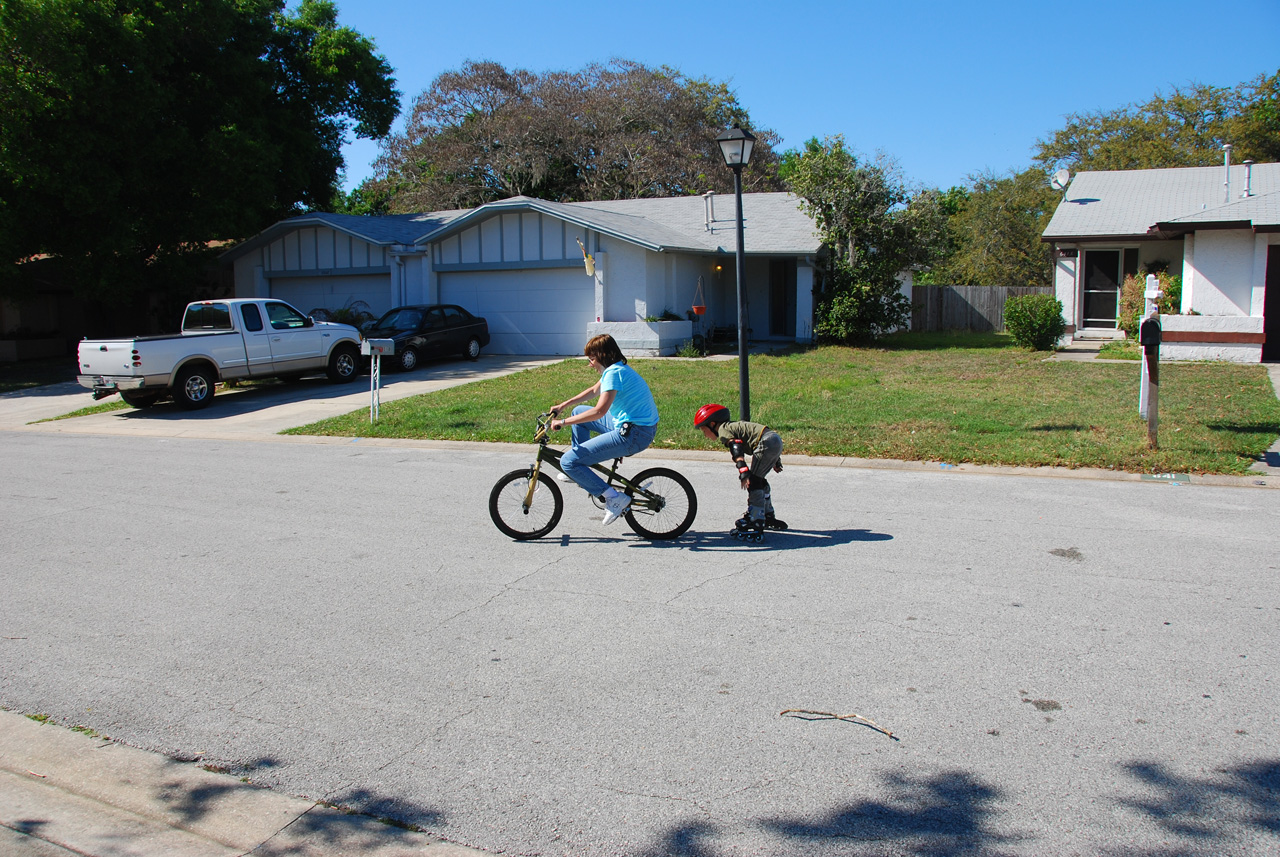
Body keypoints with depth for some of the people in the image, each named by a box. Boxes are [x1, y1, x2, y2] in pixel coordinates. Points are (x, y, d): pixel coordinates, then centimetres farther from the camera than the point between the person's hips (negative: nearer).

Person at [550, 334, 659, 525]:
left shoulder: (614, 372, -17)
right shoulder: (617, 368, 14)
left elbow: (599, 411, -27)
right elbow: (594, 390, 31)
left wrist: (563, 422, -19)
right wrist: (564, 405, 25)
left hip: (633, 434, -11)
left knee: (568, 462, -12)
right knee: (579, 412, 25)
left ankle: (615, 499, -8)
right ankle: (581, 474, 28)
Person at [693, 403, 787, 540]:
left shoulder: (723, 430, -1)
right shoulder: (732, 426, 26)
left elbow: (737, 451, -18)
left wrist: (744, 473, -29)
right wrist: (775, 461, 36)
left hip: (767, 442, -10)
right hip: (776, 440, 10)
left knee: (753, 483, -9)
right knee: (759, 480, 22)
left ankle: (756, 526, -13)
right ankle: (768, 517, 36)